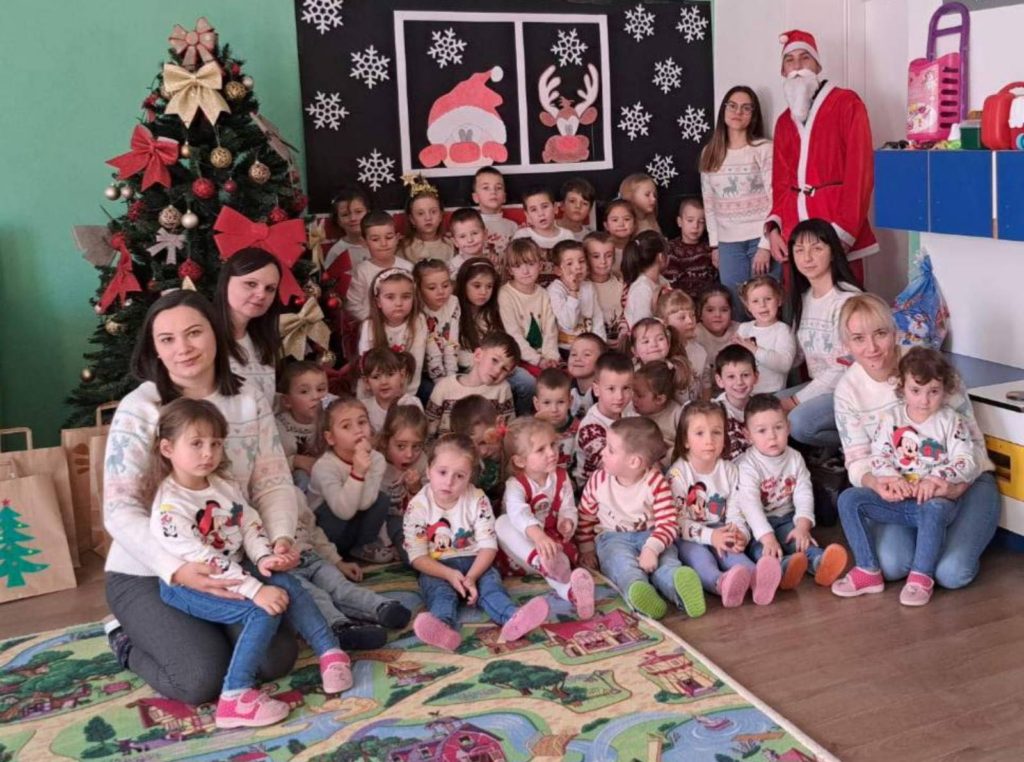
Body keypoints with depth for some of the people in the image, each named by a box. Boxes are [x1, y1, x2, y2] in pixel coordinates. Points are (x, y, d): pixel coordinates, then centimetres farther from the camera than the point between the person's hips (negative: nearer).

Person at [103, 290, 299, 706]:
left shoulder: (248, 398, -2)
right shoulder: (138, 410, -16)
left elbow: (273, 481, -3)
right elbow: (120, 511, -21)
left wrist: (282, 538, -24)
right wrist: (178, 569, -36)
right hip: (147, 574, -4)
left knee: (277, 660, -8)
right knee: (203, 680, -18)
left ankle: (200, 630, 22)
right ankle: (128, 640, 14)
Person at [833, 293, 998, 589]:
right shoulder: (847, 389, -5)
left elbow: (970, 437, -10)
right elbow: (858, 459, -3)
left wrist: (956, 486, -29)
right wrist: (876, 483, -28)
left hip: (962, 478, -2)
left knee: (952, 573, -23)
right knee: (891, 565, -23)